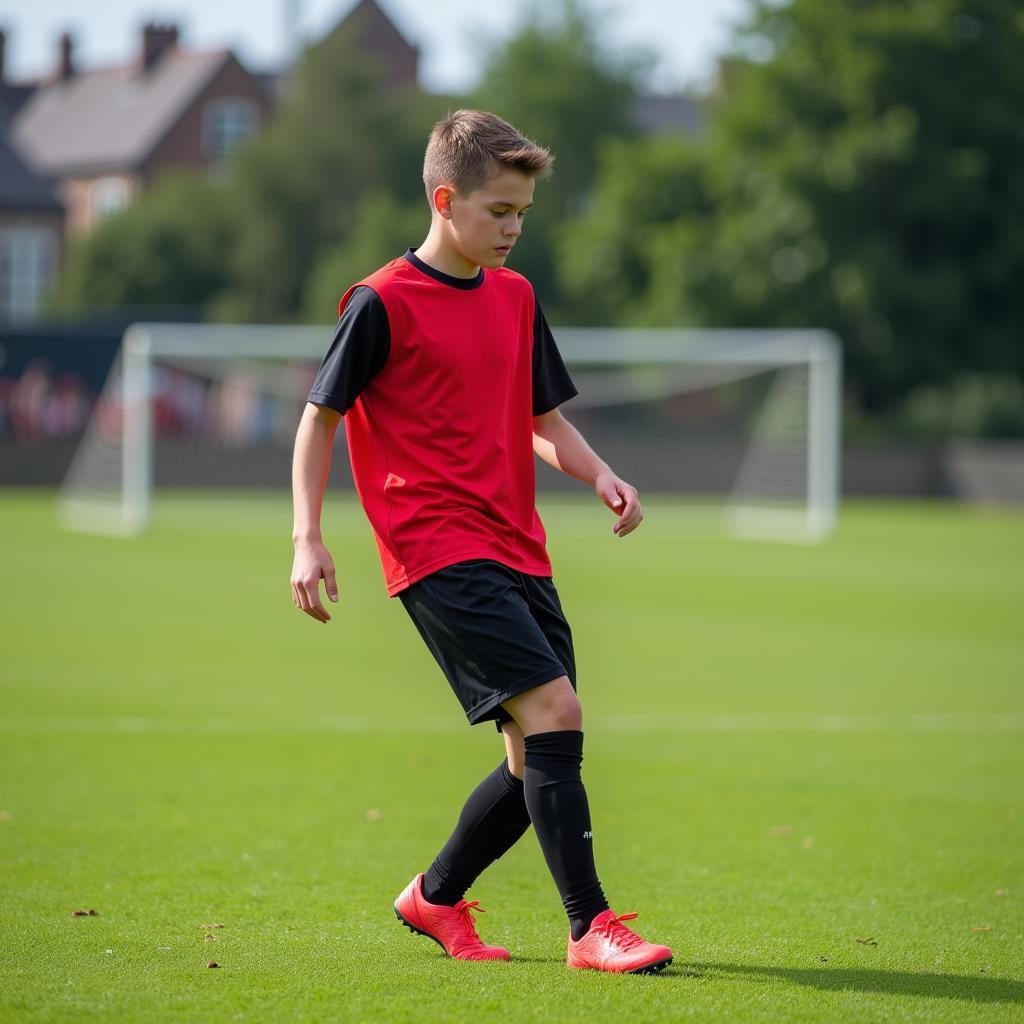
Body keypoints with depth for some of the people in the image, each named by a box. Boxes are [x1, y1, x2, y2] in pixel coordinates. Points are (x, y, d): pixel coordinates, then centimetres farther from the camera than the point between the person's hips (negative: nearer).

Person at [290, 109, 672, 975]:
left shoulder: (516, 297, 14)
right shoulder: (383, 303, -6)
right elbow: (320, 417, 0)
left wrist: (599, 474, 5)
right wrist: (308, 538, -7)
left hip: (518, 552, 8)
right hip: (439, 551, -8)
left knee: (541, 757, 7)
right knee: (553, 710, -19)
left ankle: (435, 898, 27)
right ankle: (591, 928, -16)